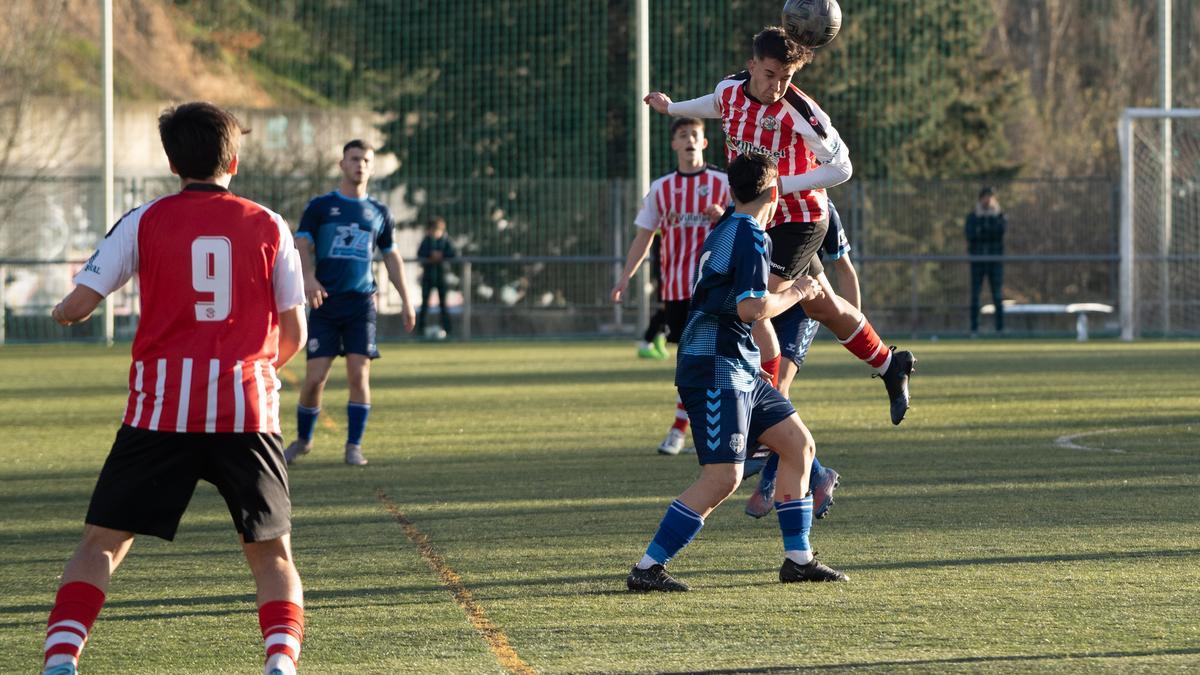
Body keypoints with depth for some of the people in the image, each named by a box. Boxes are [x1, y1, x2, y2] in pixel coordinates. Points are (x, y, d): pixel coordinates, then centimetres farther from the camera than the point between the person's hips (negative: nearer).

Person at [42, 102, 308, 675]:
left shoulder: (145, 222, 3)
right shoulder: (268, 227, 6)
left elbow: (75, 306, 1)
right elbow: (293, 336, 9)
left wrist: (63, 310, 25)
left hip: (162, 408, -1)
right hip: (248, 407, 1)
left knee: (102, 541, 7)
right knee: (271, 552, 14)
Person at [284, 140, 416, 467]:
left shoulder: (379, 212, 12)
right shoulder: (320, 206, 5)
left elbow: (391, 256, 20)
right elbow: (303, 247, -3)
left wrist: (406, 301, 15)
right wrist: (309, 278, -23)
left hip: (361, 304, 2)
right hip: (325, 304, -2)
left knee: (359, 375, -8)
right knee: (315, 378, -6)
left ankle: (354, 446, 1)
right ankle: (302, 440, 15)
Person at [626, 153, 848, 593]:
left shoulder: (724, 231, 16)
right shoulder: (751, 237, -14)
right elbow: (751, 308, -22)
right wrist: (796, 294, -6)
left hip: (739, 369, 10)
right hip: (716, 367, -10)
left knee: (800, 444, 12)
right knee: (723, 477, -15)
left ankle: (798, 559, 16)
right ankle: (647, 568, -13)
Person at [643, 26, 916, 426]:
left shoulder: (800, 112, -26)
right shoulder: (729, 89, -6)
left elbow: (841, 167, -19)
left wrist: (782, 184, -27)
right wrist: (672, 108, 35)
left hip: (799, 222, -7)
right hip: (759, 222, 7)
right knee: (823, 307, 20)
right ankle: (890, 366, 40)